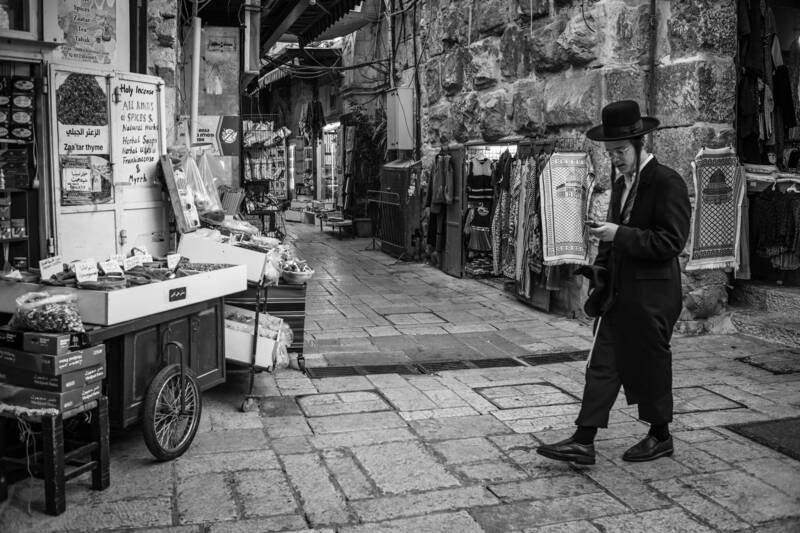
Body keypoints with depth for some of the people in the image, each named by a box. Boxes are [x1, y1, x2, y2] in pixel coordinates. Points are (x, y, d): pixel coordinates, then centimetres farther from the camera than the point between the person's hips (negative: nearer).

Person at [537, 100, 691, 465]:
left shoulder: (667, 183, -13)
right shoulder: (621, 181, 13)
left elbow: (671, 241, -18)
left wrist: (618, 234, -22)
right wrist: (601, 263, 9)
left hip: (650, 295, -7)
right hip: (616, 291, 8)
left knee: (650, 365, 7)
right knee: (602, 364, 5)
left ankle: (660, 437, 27)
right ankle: (583, 442, 8)